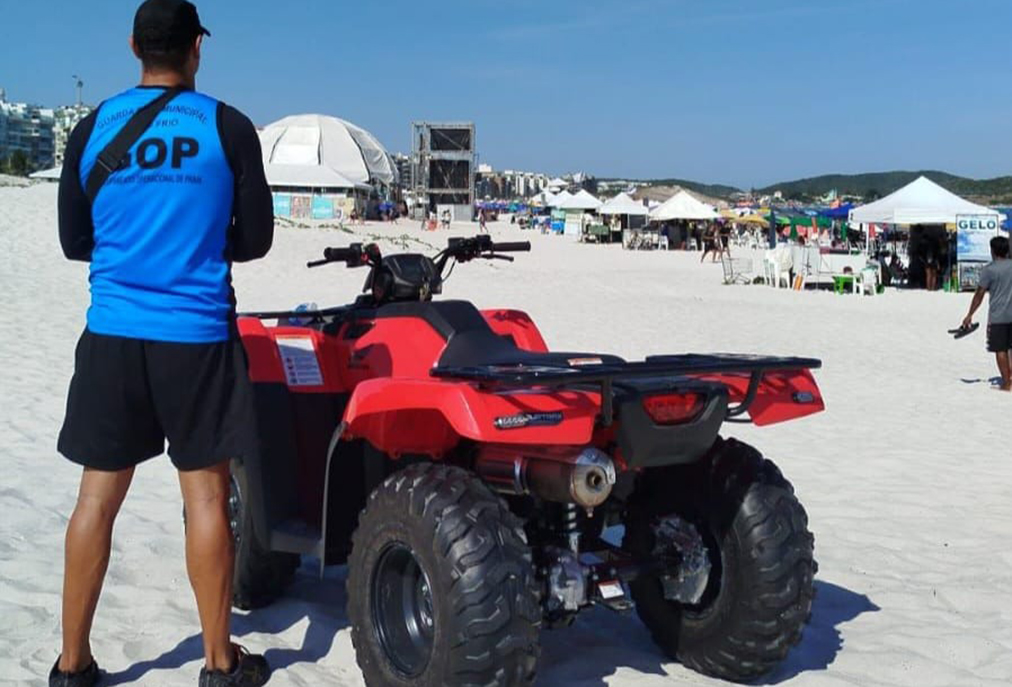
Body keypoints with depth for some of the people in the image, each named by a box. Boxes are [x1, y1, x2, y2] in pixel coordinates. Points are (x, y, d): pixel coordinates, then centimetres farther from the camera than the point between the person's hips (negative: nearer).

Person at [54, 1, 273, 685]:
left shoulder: (93, 128, 3)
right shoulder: (228, 127, -3)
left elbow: (74, 240, 9)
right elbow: (255, 238, 1)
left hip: (112, 334, 3)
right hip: (198, 333, -2)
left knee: (99, 495, 10)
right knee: (206, 492, 5)